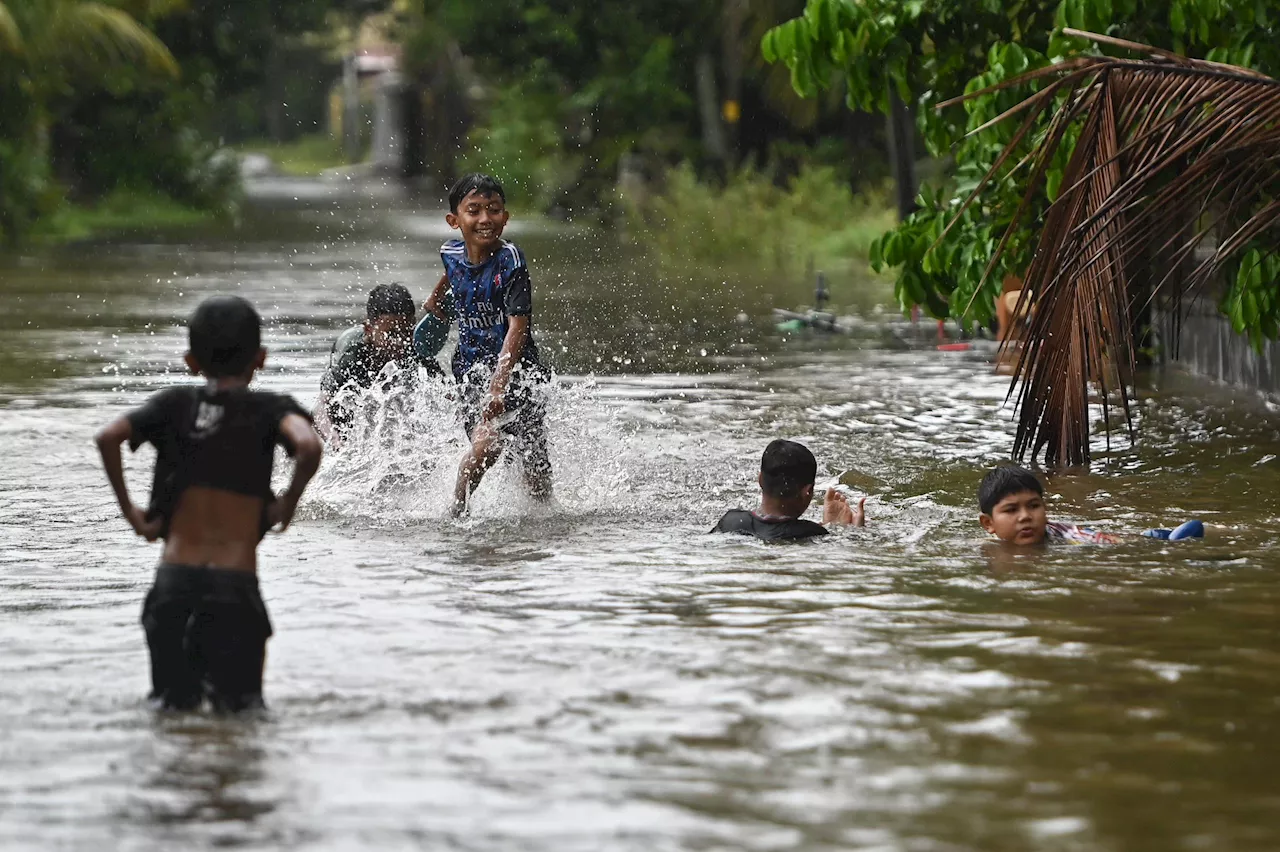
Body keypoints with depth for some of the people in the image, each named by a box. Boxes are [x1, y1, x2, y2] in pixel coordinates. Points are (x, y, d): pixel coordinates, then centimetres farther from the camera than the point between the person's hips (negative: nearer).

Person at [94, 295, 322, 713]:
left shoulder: (175, 404, 9)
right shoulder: (271, 409, 2)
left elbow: (108, 438, -5)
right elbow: (308, 446, -18)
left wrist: (129, 510, 3)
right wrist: (288, 503, -2)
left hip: (173, 581, 2)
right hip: (235, 584, -2)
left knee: (172, 703, 12)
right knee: (242, 706, 8)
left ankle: (176, 693, -16)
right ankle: (225, 691, -19)